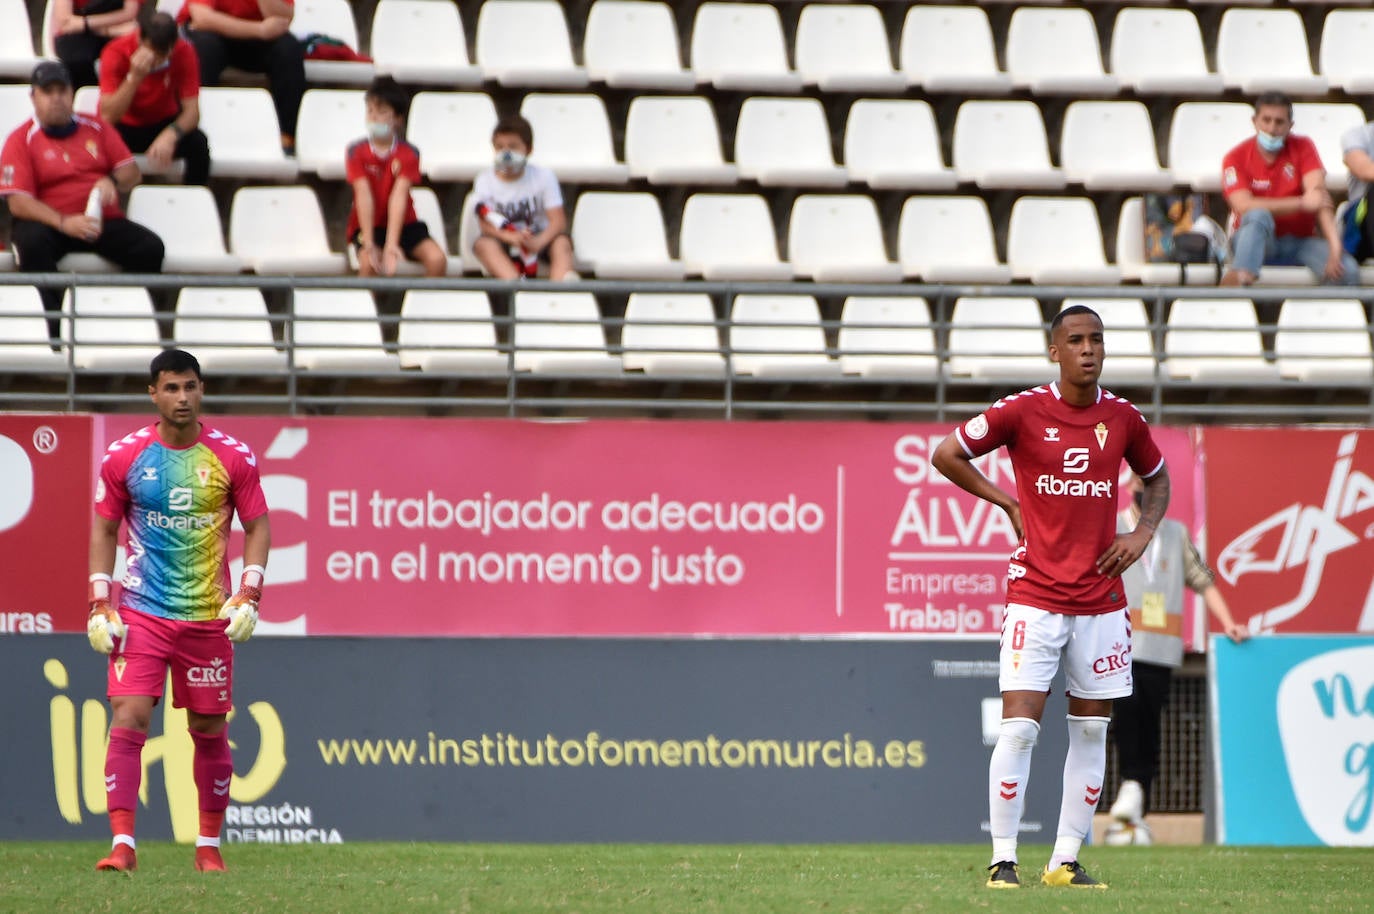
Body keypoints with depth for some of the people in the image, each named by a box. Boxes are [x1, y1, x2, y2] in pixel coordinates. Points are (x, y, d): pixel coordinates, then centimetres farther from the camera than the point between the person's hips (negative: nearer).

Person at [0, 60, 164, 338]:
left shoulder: (96, 128, 14)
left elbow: (131, 170, 14)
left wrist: (113, 182, -12)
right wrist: (63, 222, -26)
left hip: (103, 221, 3)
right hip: (49, 223, -3)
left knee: (150, 247, -24)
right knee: (32, 243, -39)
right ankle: (52, 330, -37)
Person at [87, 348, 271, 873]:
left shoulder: (233, 457, -1)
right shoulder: (123, 457, -1)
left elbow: (257, 526, 5)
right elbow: (104, 531, 7)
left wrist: (248, 596, -7)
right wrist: (100, 605, -2)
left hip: (209, 615, 1)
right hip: (140, 613, -1)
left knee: (210, 731, 7)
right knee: (128, 720, -13)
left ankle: (209, 846, 19)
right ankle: (122, 845, -13)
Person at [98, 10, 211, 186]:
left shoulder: (184, 53, -18)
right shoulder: (115, 52, -23)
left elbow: (192, 110, -21)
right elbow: (108, 116, -27)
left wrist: (171, 135, -42)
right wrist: (134, 77, -40)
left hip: (164, 124, 2)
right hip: (126, 127, -2)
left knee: (197, 142, -29)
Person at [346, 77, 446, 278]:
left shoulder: (408, 154, -9)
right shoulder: (357, 152, -10)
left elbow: (399, 196, -21)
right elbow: (364, 195, -20)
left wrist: (391, 244, -32)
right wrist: (369, 243, -30)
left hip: (403, 224, 1)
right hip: (368, 225, -1)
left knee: (437, 259, -22)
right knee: (369, 262, -33)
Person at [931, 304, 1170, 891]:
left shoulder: (1123, 418, 5)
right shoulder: (1023, 412, -5)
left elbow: (1157, 477, 23)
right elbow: (946, 454, 3)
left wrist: (1143, 532, 5)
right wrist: (1007, 502, 1)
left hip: (1101, 601, 4)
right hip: (1035, 596, -4)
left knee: (1091, 732, 6)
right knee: (1019, 728, -9)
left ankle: (1065, 861, 13)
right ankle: (1003, 860, -2)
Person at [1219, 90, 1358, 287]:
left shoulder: (1302, 148, 2)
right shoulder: (1236, 158, -3)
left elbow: (1319, 195, -14)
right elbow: (1244, 206, -20)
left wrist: (1335, 247, -29)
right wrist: (1302, 203, -25)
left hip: (1300, 242, 2)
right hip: (1255, 242, -2)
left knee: (1348, 271, -28)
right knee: (1259, 215, -38)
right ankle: (1241, 278, -58)